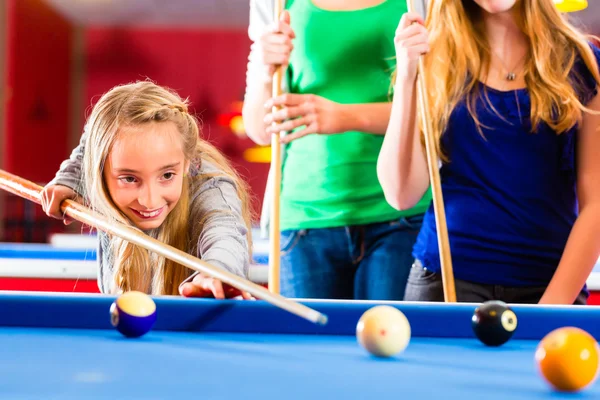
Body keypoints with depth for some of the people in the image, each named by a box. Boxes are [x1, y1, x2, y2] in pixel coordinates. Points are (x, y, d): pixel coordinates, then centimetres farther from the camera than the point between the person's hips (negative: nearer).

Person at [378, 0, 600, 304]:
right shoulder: (438, 59, 1)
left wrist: (556, 302, -12)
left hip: (548, 283, 0)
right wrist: (406, 76, -12)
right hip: (445, 278, 0)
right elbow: (402, 195, -5)